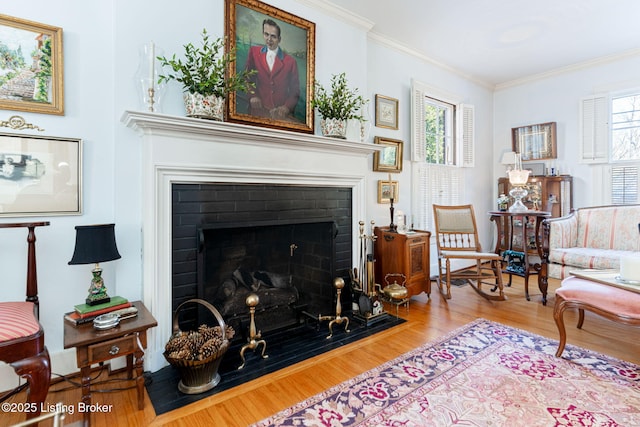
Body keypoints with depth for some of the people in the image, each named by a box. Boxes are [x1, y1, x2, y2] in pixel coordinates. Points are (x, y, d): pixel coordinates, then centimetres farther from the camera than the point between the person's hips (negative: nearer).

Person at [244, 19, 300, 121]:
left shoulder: (290, 61, 6)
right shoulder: (254, 52, 11)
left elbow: (295, 90, 7)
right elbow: (248, 77, 16)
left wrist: (287, 107, -11)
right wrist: (253, 95, -4)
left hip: (282, 112, 0)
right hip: (259, 109, 1)